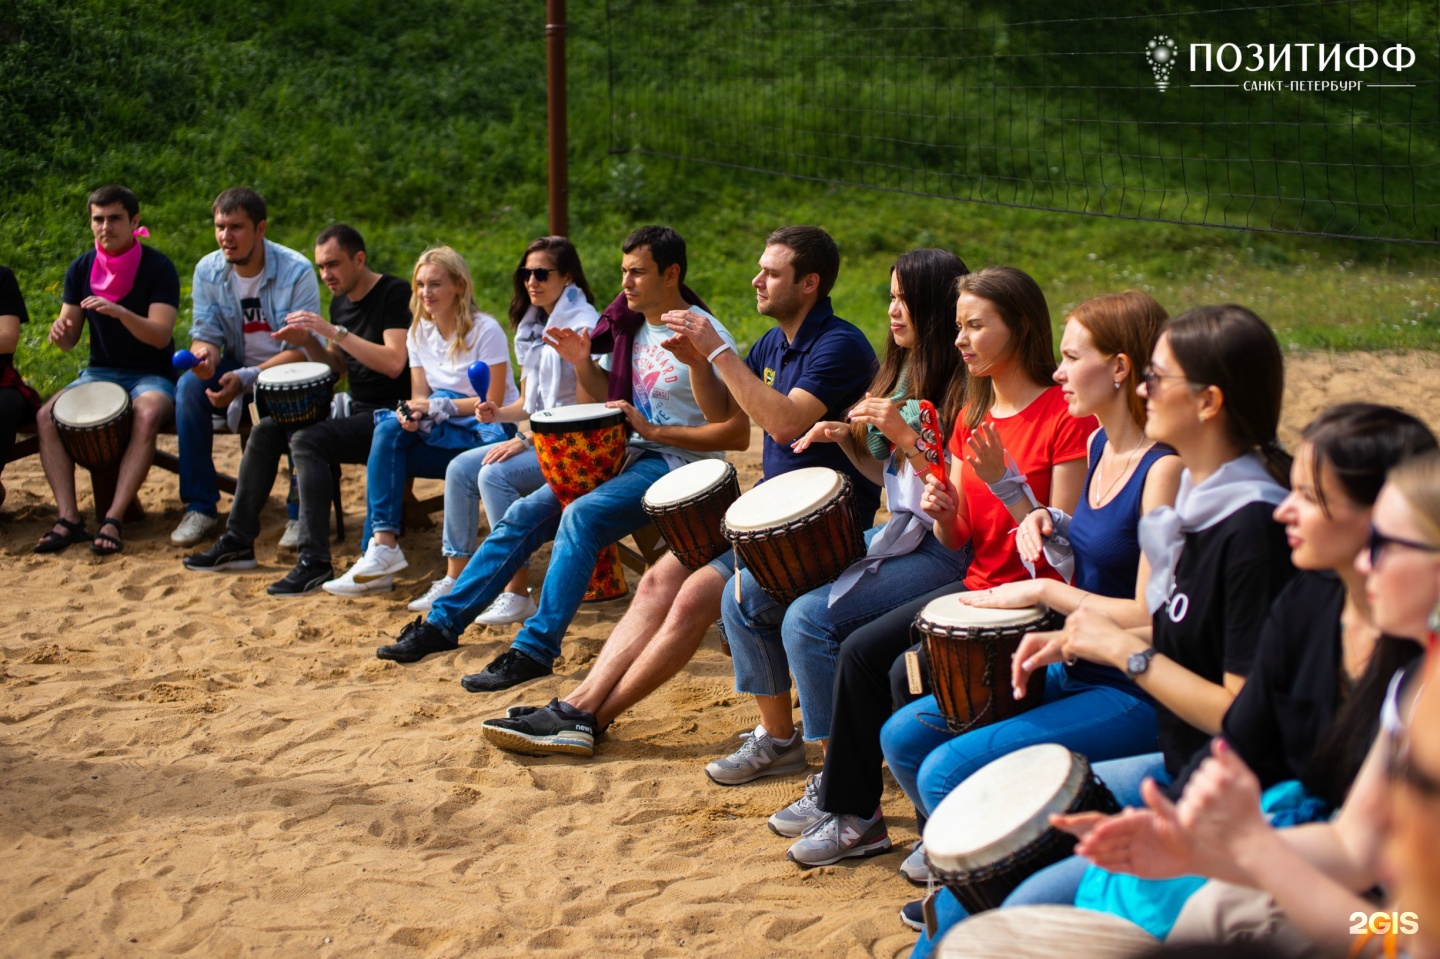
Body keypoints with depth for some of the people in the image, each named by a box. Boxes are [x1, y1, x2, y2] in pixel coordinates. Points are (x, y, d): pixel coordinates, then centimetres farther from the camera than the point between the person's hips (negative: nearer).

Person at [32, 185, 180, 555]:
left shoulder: (157, 268, -10)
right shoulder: (81, 269, 4)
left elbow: (160, 336, -20)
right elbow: (70, 340, 5)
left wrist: (119, 313, -36)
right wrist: (61, 331, -20)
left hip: (150, 375, -4)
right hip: (100, 372, 4)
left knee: (146, 416, -37)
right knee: (46, 416, -23)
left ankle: (112, 520, -39)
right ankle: (69, 518, -26)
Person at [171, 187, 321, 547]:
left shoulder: (296, 271, -17)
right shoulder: (208, 271, -5)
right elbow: (205, 335, -2)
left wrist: (247, 379, -31)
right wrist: (204, 355, -28)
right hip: (236, 368, 4)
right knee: (189, 386, -25)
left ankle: (302, 511, -18)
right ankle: (200, 506, -16)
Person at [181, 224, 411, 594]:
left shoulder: (394, 294, -13)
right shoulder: (341, 301, 14)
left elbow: (394, 363, -25)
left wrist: (334, 331, -24)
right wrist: (309, 342, 1)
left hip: (388, 415, -9)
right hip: (355, 410, 9)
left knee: (307, 439, -28)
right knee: (266, 430, 1)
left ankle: (315, 562, -28)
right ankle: (238, 542, 6)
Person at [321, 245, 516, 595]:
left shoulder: (485, 331, -12)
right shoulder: (419, 333, 7)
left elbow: (491, 403, -14)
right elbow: (419, 397, 4)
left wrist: (438, 406, -23)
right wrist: (411, 414, -20)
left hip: (490, 433, -6)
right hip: (447, 435, 6)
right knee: (389, 430, -23)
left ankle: (382, 550, -22)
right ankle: (381, 545, -24)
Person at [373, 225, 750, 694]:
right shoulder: (632, 328, 10)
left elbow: (738, 434, -18)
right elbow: (608, 392, 24)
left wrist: (654, 431, -21)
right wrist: (582, 362, 3)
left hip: (675, 461, -8)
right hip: (623, 454, 8)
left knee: (579, 516, -30)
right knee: (525, 514, -3)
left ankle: (535, 649, -28)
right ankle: (443, 622, 4)